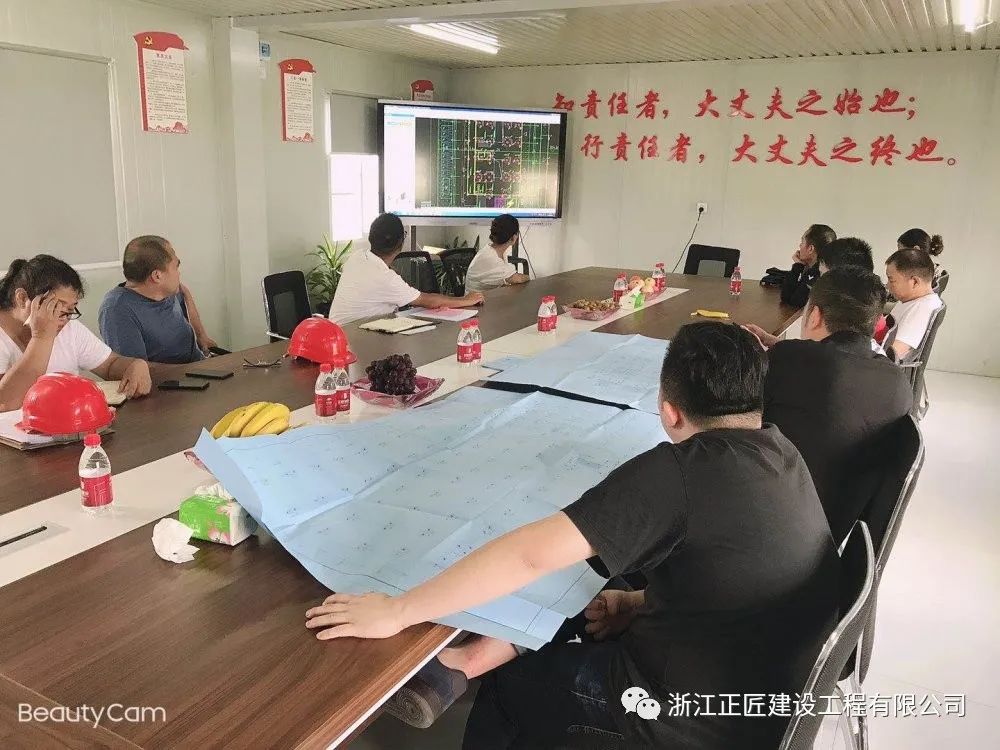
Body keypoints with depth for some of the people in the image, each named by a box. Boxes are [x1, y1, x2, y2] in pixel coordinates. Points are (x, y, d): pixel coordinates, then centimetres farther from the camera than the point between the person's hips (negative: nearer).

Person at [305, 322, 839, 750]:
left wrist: (396, 612, -26)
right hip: (771, 687, 8)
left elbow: (533, 553, -32)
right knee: (557, 639, 22)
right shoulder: (782, 457, -3)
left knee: (513, 679, 13)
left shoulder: (679, 471, -28)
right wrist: (642, 603, -3)